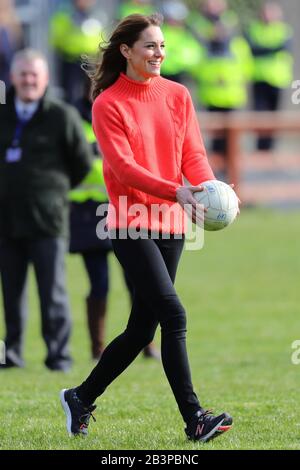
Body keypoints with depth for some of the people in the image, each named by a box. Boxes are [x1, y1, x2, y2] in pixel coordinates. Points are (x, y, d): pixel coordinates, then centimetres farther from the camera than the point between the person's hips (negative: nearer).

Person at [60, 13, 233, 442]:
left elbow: (193, 153, 4)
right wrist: (175, 192, -28)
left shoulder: (178, 96, 9)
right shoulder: (108, 105, -6)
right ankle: (194, 419, -16)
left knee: (141, 329, 9)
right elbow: (123, 166, -14)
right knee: (173, 315, -17)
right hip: (131, 224, -6)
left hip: (170, 224, 6)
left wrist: (209, 189, -18)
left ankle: (81, 398, 26)